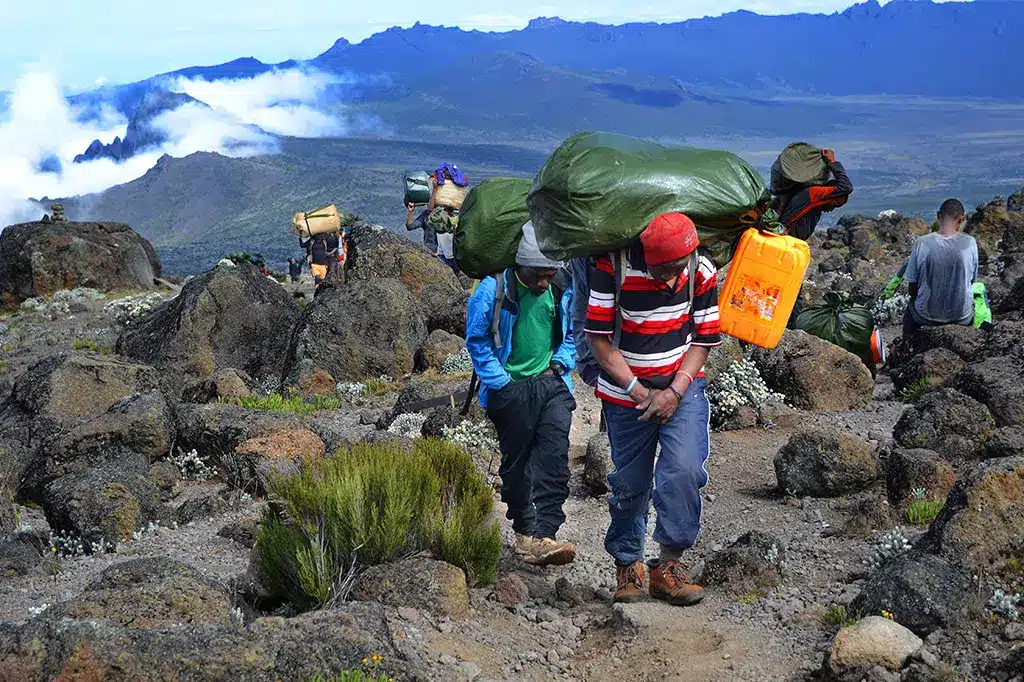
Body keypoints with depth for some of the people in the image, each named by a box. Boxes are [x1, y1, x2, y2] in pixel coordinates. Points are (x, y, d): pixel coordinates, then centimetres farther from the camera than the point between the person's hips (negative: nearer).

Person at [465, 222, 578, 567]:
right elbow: (477, 341, -4)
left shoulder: (564, 288, -2)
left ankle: (539, 538, -18)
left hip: (552, 383, 2)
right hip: (510, 387, -2)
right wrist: (501, 382, -8)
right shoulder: (494, 289, -12)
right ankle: (524, 529, 25)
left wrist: (560, 363, 1)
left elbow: (573, 333, 16)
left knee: (554, 456, -13)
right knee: (516, 461, 8)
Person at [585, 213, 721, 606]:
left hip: (682, 386, 1)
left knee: (684, 468, -18)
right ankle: (627, 565, 26)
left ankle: (669, 565, -4)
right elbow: (598, 337, -12)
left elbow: (704, 339, -2)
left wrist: (674, 392, -13)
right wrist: (637, 390, -16)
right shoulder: (613, 265, -18)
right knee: (630, 483, 5)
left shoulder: (701, 271, -11)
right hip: (625, 391, -1)